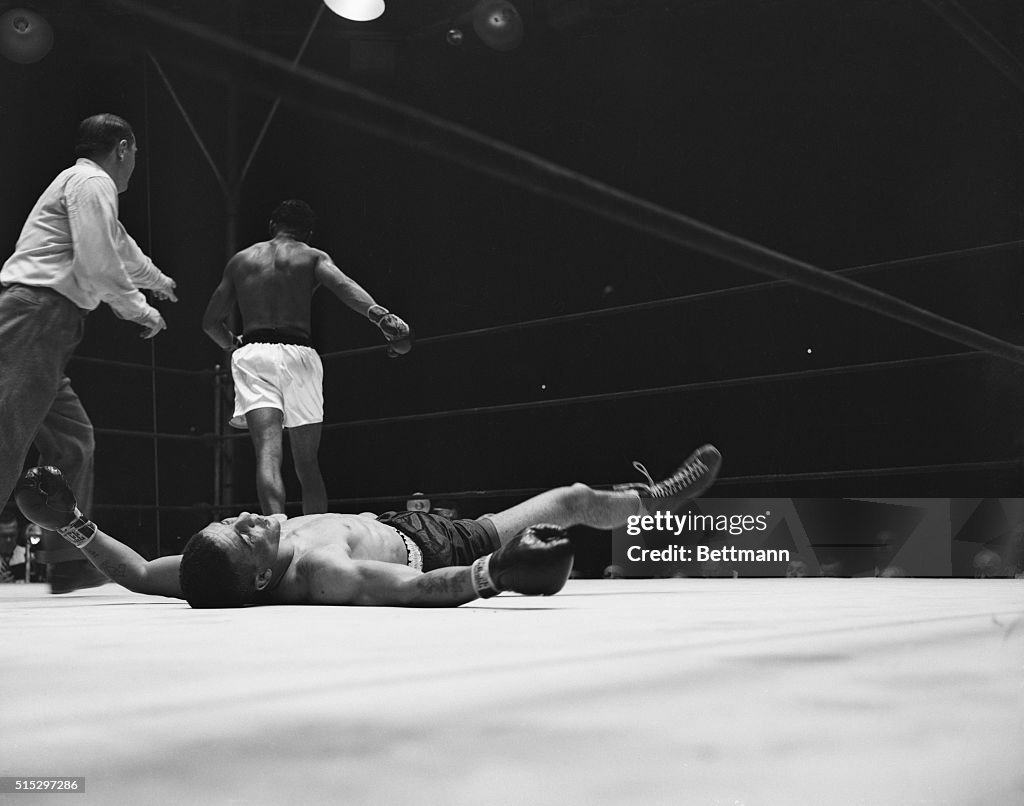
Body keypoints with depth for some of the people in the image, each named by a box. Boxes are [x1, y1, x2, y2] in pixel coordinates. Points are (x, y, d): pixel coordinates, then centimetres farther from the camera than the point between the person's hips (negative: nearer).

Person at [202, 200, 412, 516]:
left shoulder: (240, 260, 21)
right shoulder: (313, 257, 13)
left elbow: (211, 321, 21)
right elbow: (344, 285, -9)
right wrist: (380, 315, -25)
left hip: (252, 354, 0)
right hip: (297, 354, 0)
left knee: (268, 454, -15)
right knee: (307, 464, 11)